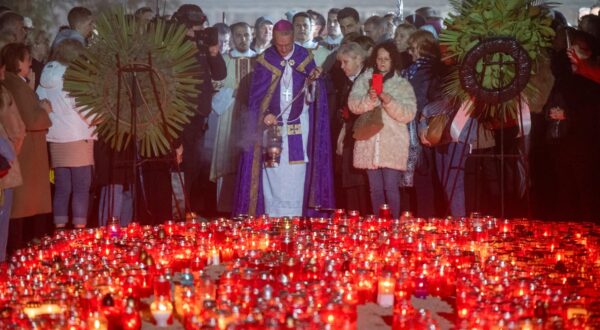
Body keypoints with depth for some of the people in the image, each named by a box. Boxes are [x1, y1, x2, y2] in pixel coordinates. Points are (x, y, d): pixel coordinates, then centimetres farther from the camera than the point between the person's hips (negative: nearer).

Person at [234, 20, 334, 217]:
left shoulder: (305, 58, 2)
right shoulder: (264, 61, -2)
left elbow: (313, 97, 2)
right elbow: (255, 96, -2)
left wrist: (314, 81, -19)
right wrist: (264, 115, -19)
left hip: (299, 128, 1)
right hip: (271, 126, -1)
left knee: (296, 177, 0)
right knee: (273, 176, -1)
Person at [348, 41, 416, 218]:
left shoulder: (403, 84, 7)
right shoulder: (363, 80, 11)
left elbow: (408, 114, -5)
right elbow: (353, 104, -2)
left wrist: (389, 101, -19)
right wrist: (369, 99, -20)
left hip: (393, 145, -2)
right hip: (369, 143, 2)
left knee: (391, 187, -8)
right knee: (375, 188, 7)